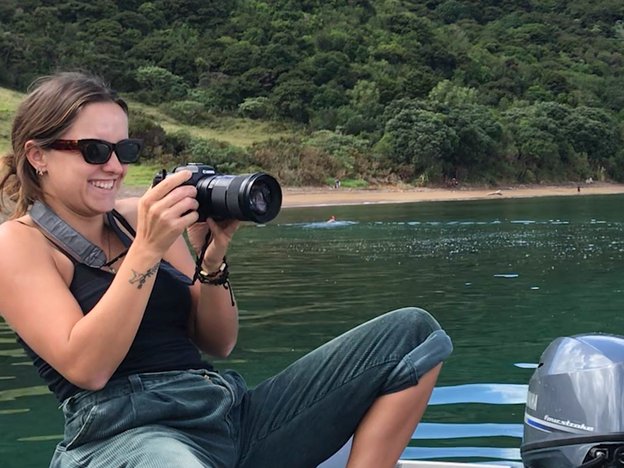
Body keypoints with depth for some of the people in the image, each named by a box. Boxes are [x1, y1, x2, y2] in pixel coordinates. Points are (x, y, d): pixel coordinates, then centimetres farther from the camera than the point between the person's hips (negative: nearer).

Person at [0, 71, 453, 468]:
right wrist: (147, 249, -16)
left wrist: (212, 258, -3)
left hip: (230, 416, 6)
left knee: (412, 333, -4)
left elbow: (218, 343, 15)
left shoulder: (141, 218, 16)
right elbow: (86, 368, -13)